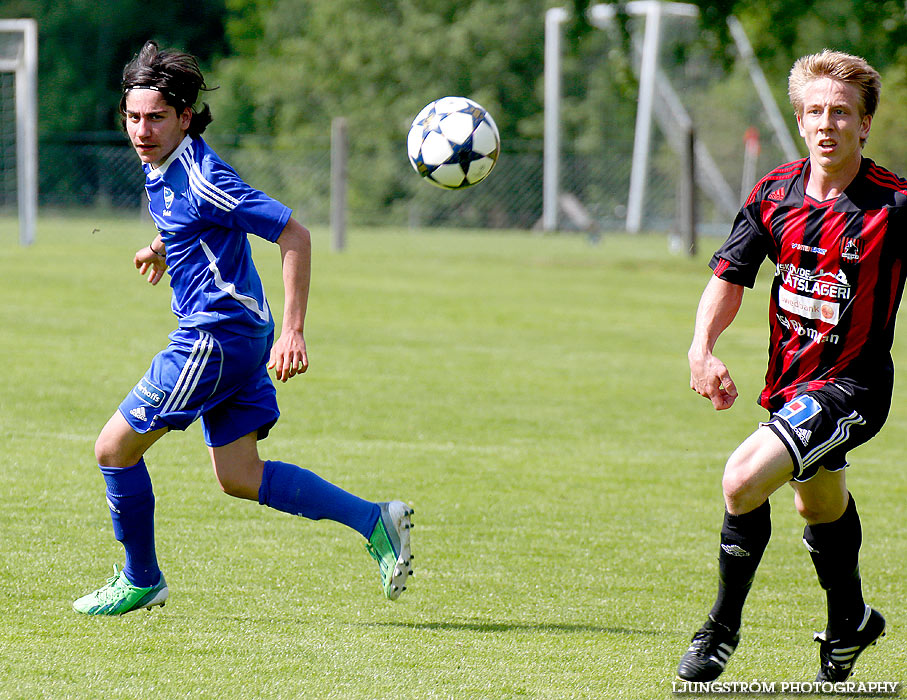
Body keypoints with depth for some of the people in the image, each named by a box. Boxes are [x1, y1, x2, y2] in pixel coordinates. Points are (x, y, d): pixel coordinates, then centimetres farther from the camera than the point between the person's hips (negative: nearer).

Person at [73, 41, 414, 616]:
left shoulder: (203, 180, -21)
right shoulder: (160, 162, 6)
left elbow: (294, 235, -21)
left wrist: (294, 332, -24)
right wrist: (163, 246, 33)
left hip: (217, 335, -9)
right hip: (225, 335, 9)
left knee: (115, 449, 0)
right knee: (239, 477, 10)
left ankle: (140, 580, 16)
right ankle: (374, 520, 9)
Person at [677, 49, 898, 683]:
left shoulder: (892, 205, -18)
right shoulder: (777, 192, -2)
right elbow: (730, 278, 5)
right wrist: (702, 348, -10)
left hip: (851, 382, -7)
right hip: (791, 379, 7)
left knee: (743, 479, -23)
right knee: (820, 507, 27)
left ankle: (724, 627, -4)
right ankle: (850, 624, 54)